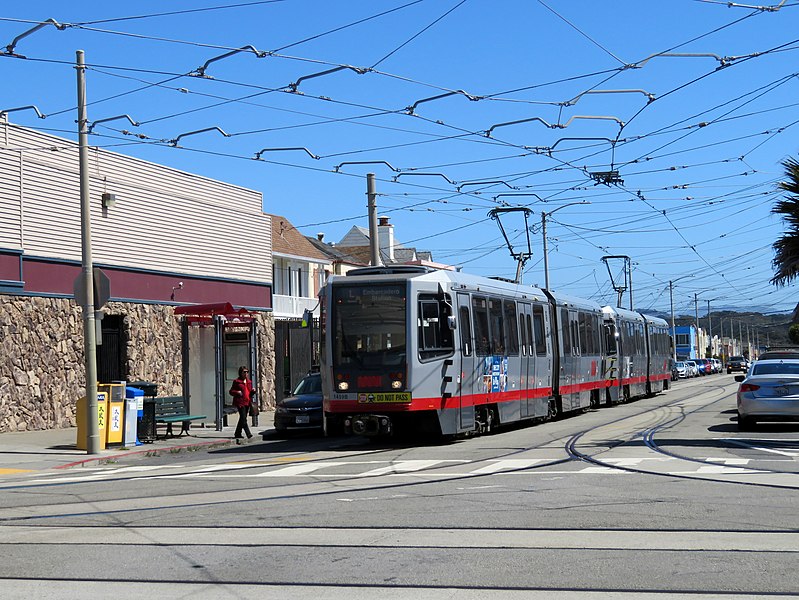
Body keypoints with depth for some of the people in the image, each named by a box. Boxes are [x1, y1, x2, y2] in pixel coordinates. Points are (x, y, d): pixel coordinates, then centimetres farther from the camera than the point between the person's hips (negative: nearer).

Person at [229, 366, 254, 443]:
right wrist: (237, 392, -19)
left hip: (247, 402, 7)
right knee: (243, 418, -13)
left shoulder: (249, 382, 16)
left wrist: (253, 391, 2)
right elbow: (231, 391, -1)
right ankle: (248, 434, -19)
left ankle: (237, 433, 22)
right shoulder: (236, 382, -3)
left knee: (242, 419, 12)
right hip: (240, 402, -7)